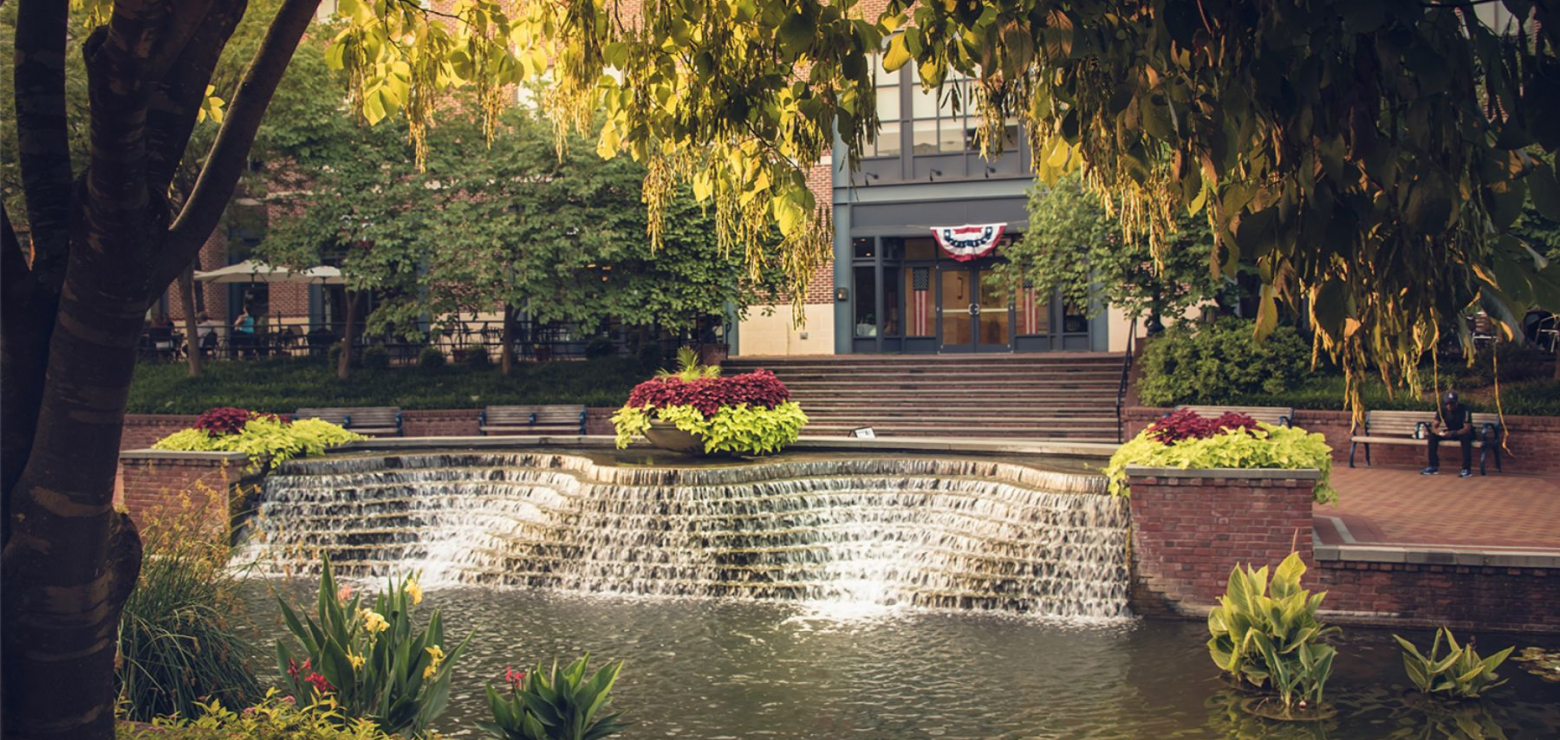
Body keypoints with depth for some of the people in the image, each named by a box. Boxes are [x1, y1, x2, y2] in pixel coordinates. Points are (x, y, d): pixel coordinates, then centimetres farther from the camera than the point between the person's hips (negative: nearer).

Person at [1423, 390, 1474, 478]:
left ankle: (1467, 469, -33)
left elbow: (1467, 428, -31)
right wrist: (1440, 432, -40)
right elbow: (1434, 427, -16)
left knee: (1465, 437, -39)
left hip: (1463, 432, -4)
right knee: (1432, 436, -20)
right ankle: (1433, 466, -16)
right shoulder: (1442, 410, -13)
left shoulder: (1464, 409, -25)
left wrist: (1453, 433, -48)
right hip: (1450, 432, 5)